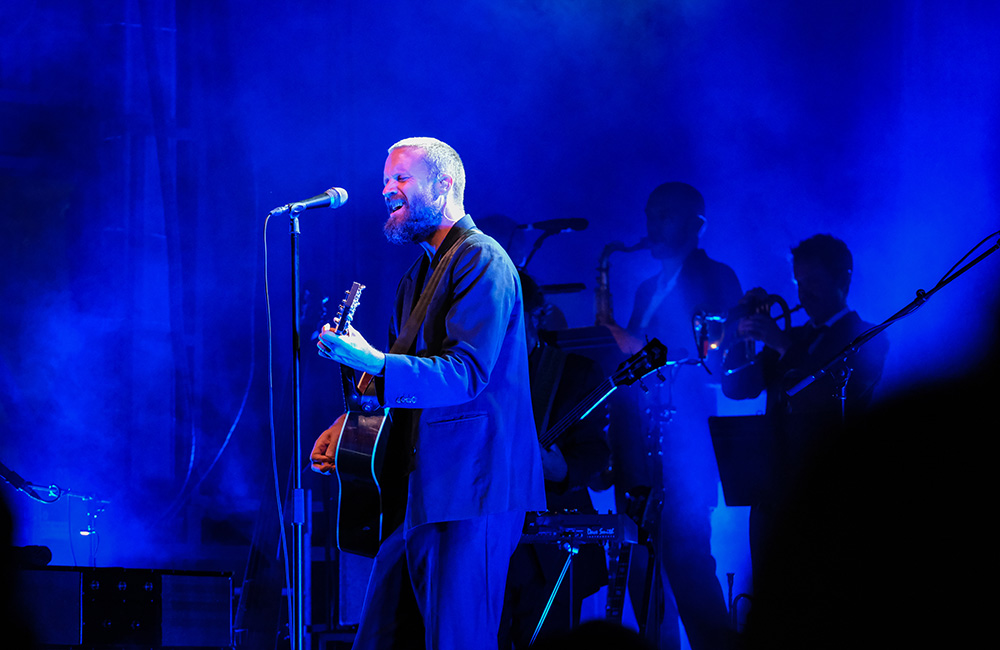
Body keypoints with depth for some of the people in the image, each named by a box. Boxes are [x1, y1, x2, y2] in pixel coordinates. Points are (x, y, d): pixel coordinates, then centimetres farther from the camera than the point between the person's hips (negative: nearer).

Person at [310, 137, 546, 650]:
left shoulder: (481, 261, -9)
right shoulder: (419, 274, 21)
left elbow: (467, 372, -21)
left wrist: (372, 363, -33)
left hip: (469, 491, -10)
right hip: (417, 492, 10)